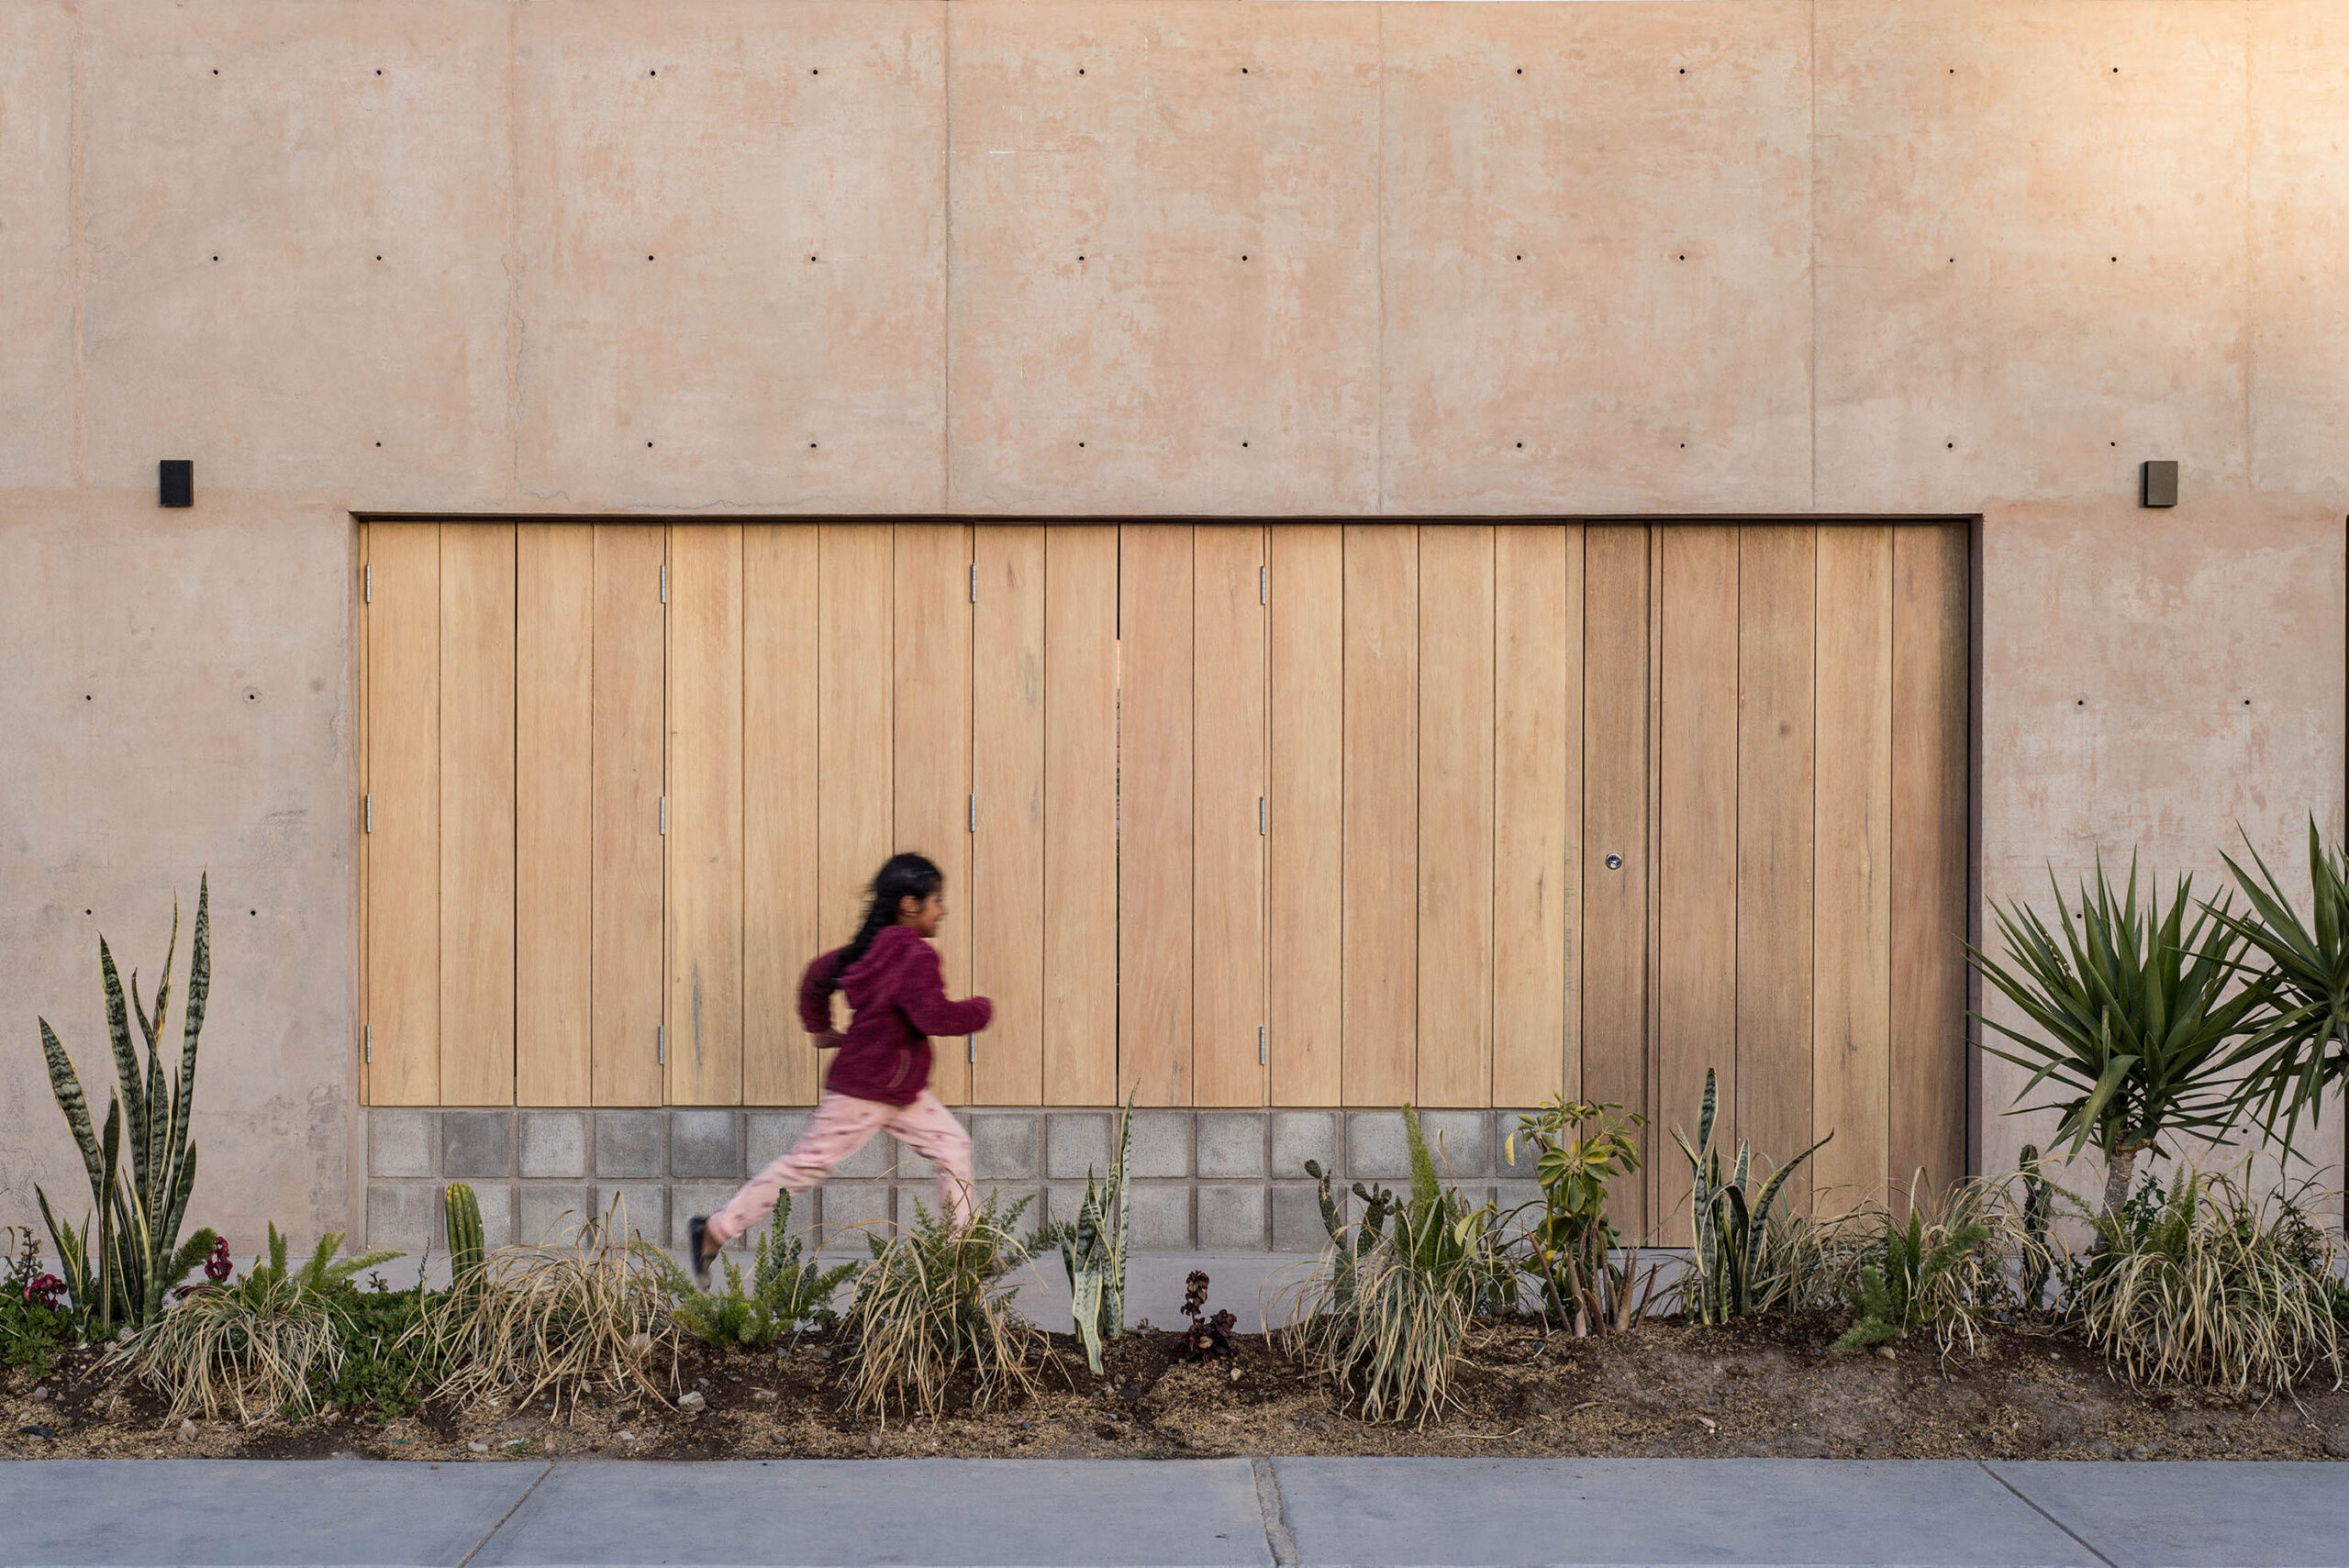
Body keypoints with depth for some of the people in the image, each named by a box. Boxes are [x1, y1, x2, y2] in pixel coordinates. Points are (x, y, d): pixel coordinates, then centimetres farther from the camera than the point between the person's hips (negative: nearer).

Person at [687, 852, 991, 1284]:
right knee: (808, 1162, -1)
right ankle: (715, 1230, 8)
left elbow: (818, 975, 17)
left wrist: (818, 1027, 28)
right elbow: (934, 1016, -30)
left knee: (952, 1144, 8)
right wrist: (980, 1010, -14)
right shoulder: (915, 955, -21)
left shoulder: (873, 948, 8)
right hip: (866, 1089, -10)